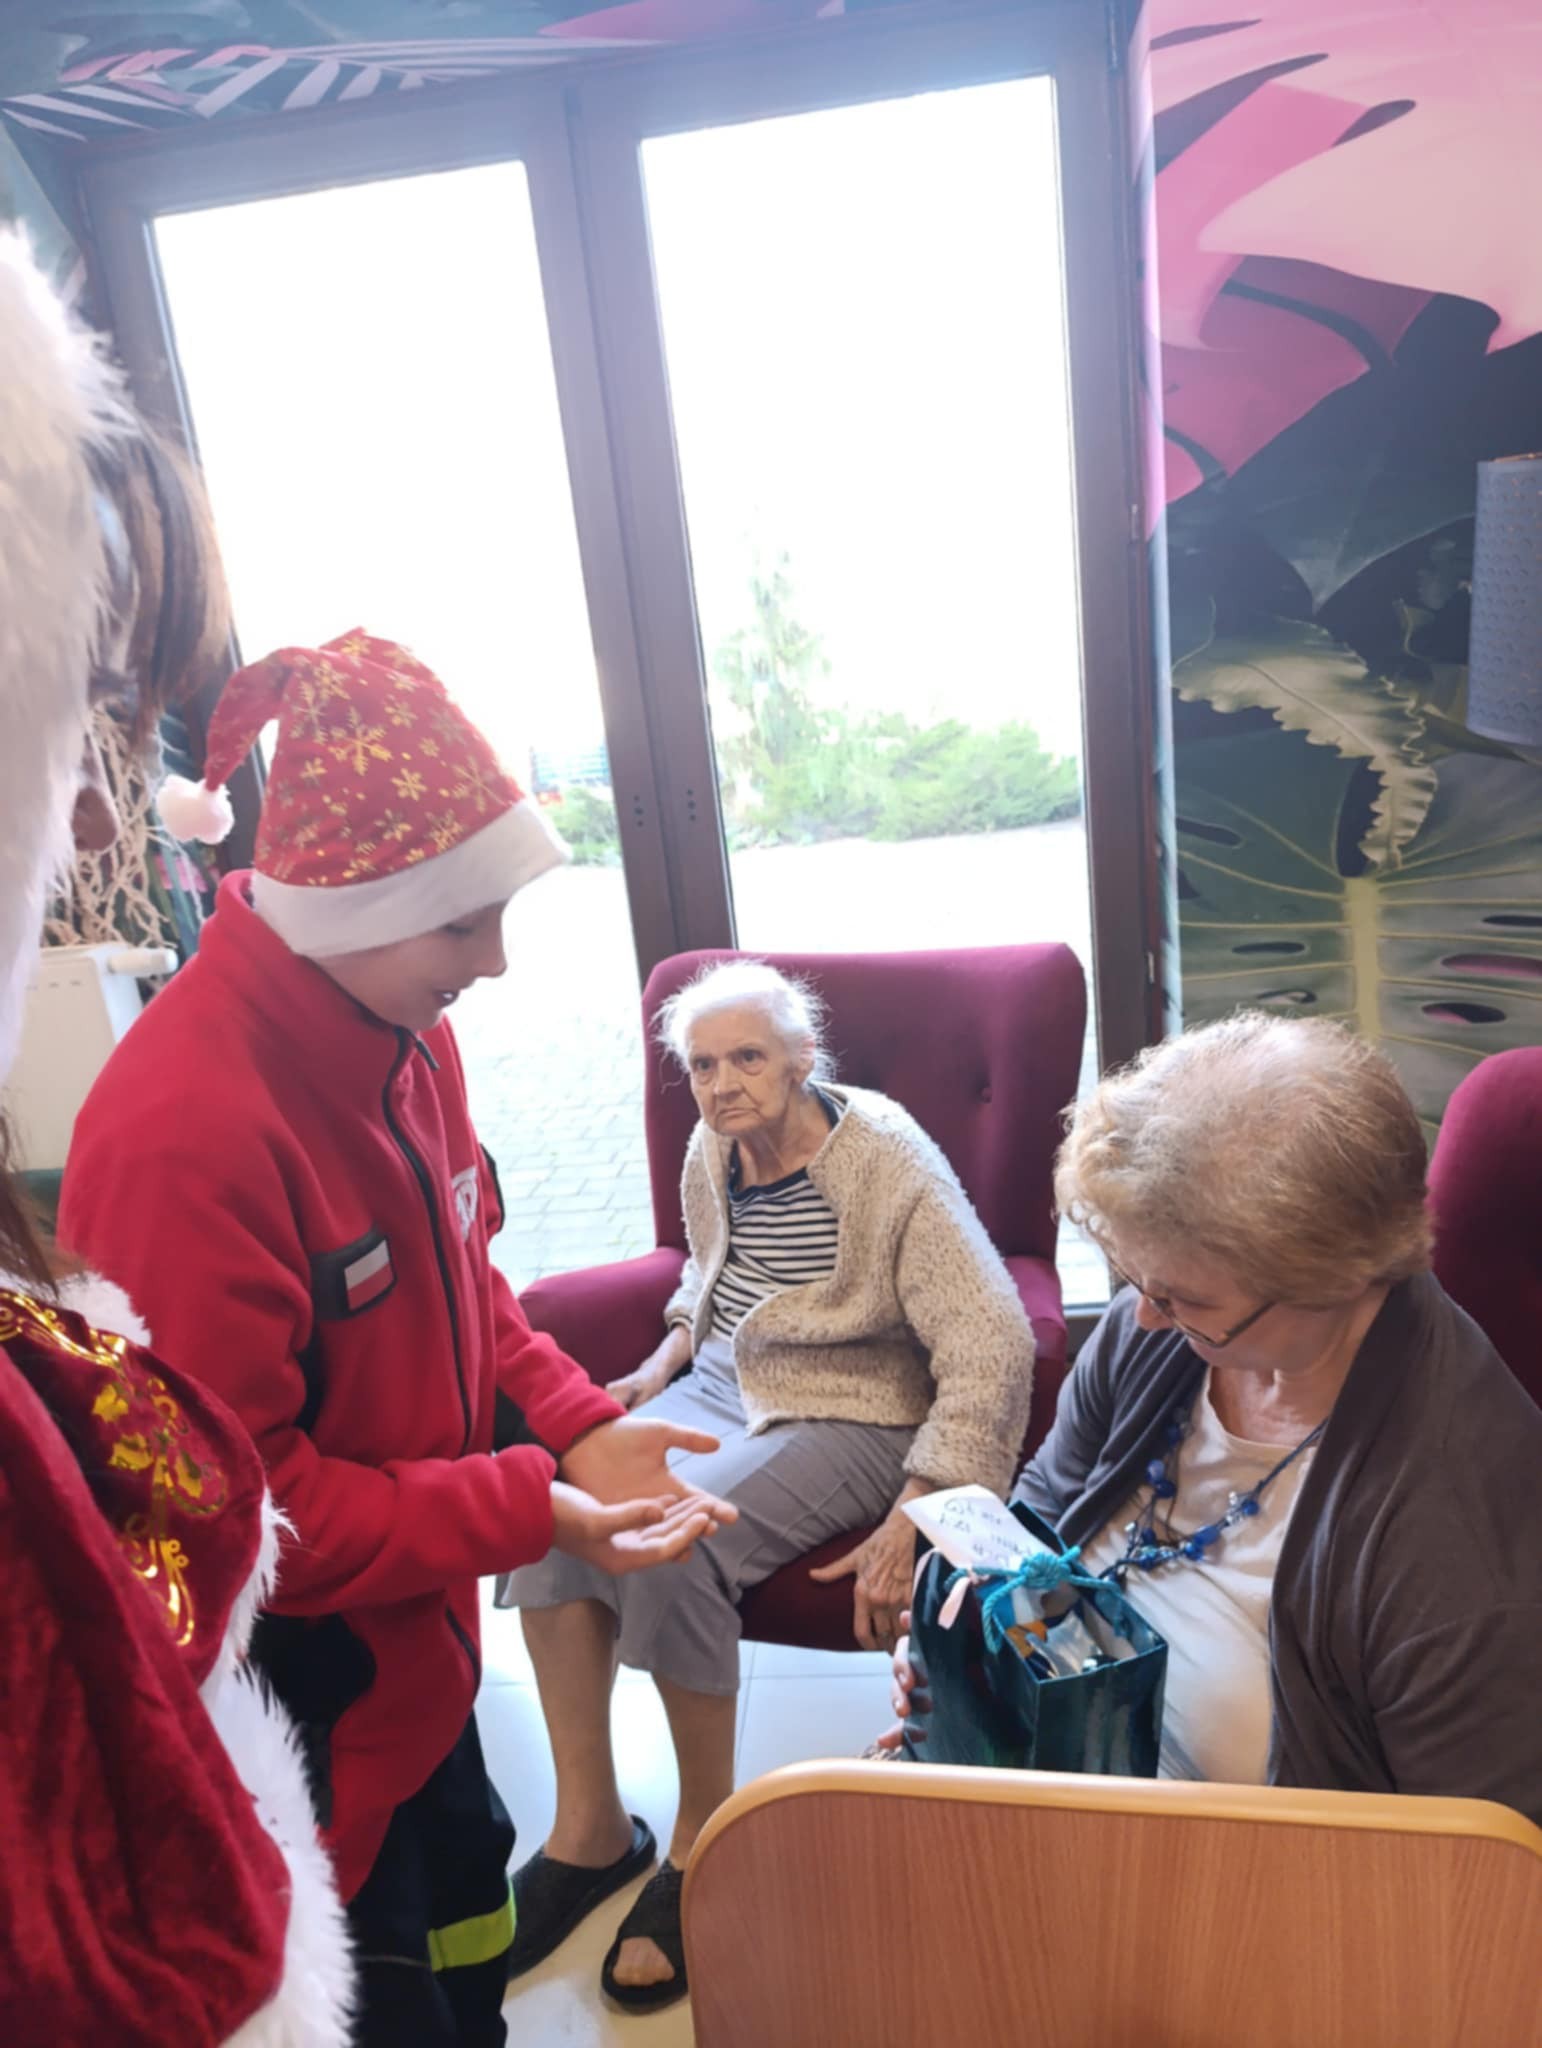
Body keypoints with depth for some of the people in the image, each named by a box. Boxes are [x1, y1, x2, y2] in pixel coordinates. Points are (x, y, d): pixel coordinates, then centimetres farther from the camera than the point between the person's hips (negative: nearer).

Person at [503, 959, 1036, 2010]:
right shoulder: (713, 1151, 2)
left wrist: (910, 1523, -29)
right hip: (724, 1384, 7)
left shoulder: (887, 1162, -19)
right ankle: (589, 1829, -1)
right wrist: (665, 1360, 4)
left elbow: (992, 1346, -24)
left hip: (851, 1416, -6)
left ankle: (703, 1843, -3)